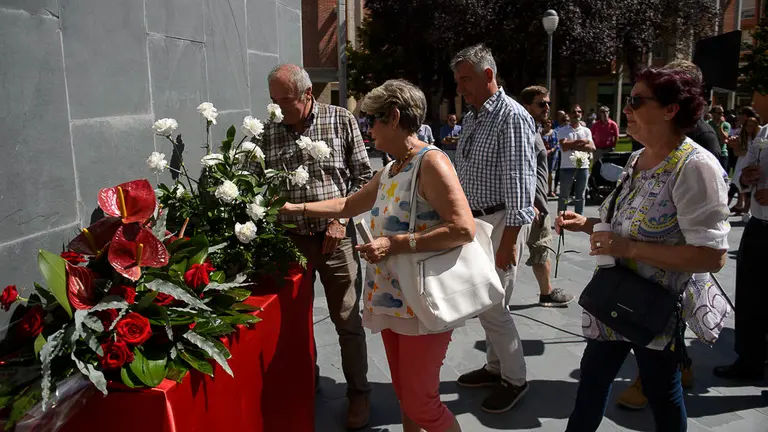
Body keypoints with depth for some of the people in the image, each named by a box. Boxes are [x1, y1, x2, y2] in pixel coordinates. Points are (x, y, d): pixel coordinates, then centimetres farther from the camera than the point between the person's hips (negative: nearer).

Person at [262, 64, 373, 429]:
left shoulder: (341, 120, -4)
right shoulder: (268, 132, 2)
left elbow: (363, 177, -1)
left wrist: (341, 219, -10)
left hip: (335, 237, -2)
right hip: (288, 238, 3)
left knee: (347, 320, 5)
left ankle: (358, 391, 24)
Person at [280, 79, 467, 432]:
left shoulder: (431, 162, -15)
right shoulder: (388, 172, 12)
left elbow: (464, 229, -24)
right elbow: (348, 205, 26)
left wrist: (396, 244, -24)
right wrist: (298, 209, 23)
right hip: (389, 300, 9)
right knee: (405, 397, 19)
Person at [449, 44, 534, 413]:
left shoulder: (511, 117, -16)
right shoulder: (472, 118, 12)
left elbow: (519, 182, -20)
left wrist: (509, 240, -23)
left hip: (500, 222, -9)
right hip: (473, 220, 9)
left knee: (491, 306, -3)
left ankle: (515, 379, 17)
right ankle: (495, 366, 34)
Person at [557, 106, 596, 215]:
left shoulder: (586, 131, 10)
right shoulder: (563, 130, 1)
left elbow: (592, 148, -4)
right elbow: (564, 146, -16)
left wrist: (573, 146, -15)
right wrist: (582, 142, -9)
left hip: (583, 167, 3)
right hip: (567, 167, -3)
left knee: (580, 196, 11)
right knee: (564, 196, 4)